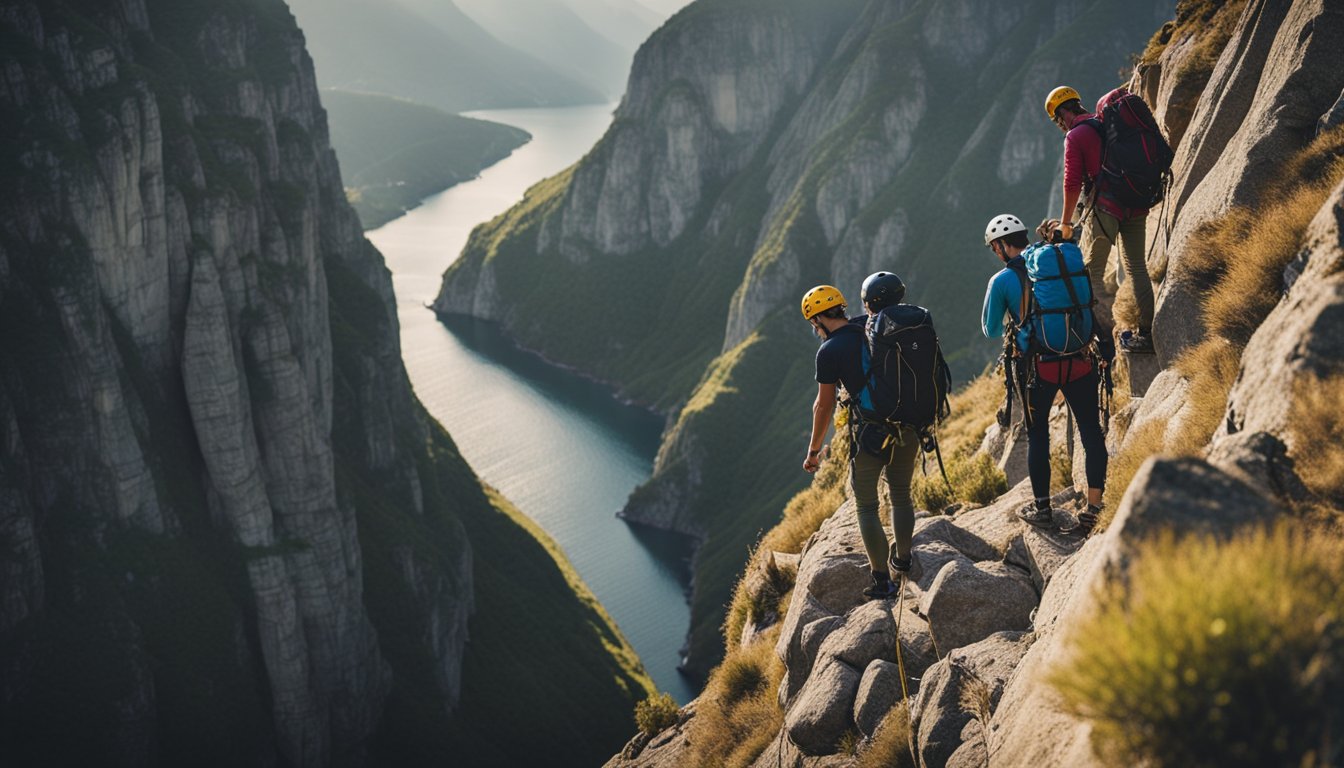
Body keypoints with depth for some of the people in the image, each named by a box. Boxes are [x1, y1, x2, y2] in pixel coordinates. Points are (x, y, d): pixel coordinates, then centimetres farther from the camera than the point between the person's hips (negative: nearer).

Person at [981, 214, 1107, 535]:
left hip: (1038, 368, -2)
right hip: (1080, 362, 2)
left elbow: (991, 331, 8)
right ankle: (1095, 509, 9)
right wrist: (1105, 343, 16)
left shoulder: (1001, 281, -3)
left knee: (1037, 436, 15)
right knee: (1091, 433, 8)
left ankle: (1042, 508, 20)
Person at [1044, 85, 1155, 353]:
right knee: (1137, 268, 12)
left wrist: (1066, 222, 2)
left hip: (1105, 208, -7)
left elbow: (1072, 183, -8)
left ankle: (1109, 329, -8)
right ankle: (1147, 332, 11)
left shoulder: (1075, 136, -5)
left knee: (1092, 273, 2)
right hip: (1136, 206, 7)